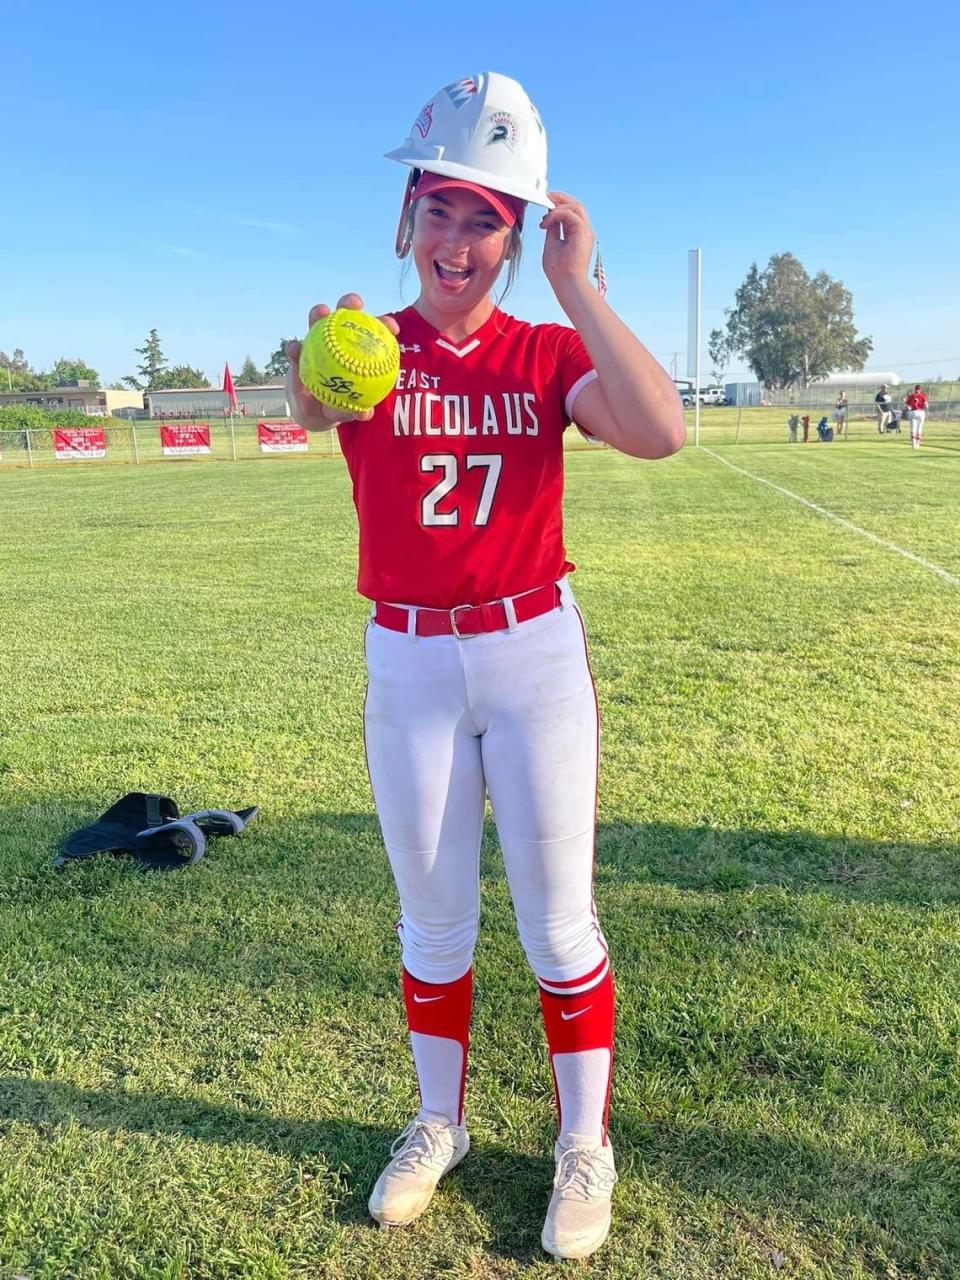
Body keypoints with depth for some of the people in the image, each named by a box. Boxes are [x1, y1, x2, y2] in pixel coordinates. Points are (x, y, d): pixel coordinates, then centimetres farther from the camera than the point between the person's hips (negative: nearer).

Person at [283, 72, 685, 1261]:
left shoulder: (549, 353, 1)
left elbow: (661, 433, -19)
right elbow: (308, 407, -26)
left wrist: (577, 285, -18)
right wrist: (317, 377, -49)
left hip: (534, 654, 0)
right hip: (407, 668, 1)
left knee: (557, 917, 8)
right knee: (431, 919, 15)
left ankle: (585, 1142, 31)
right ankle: (438, 1122, 38)